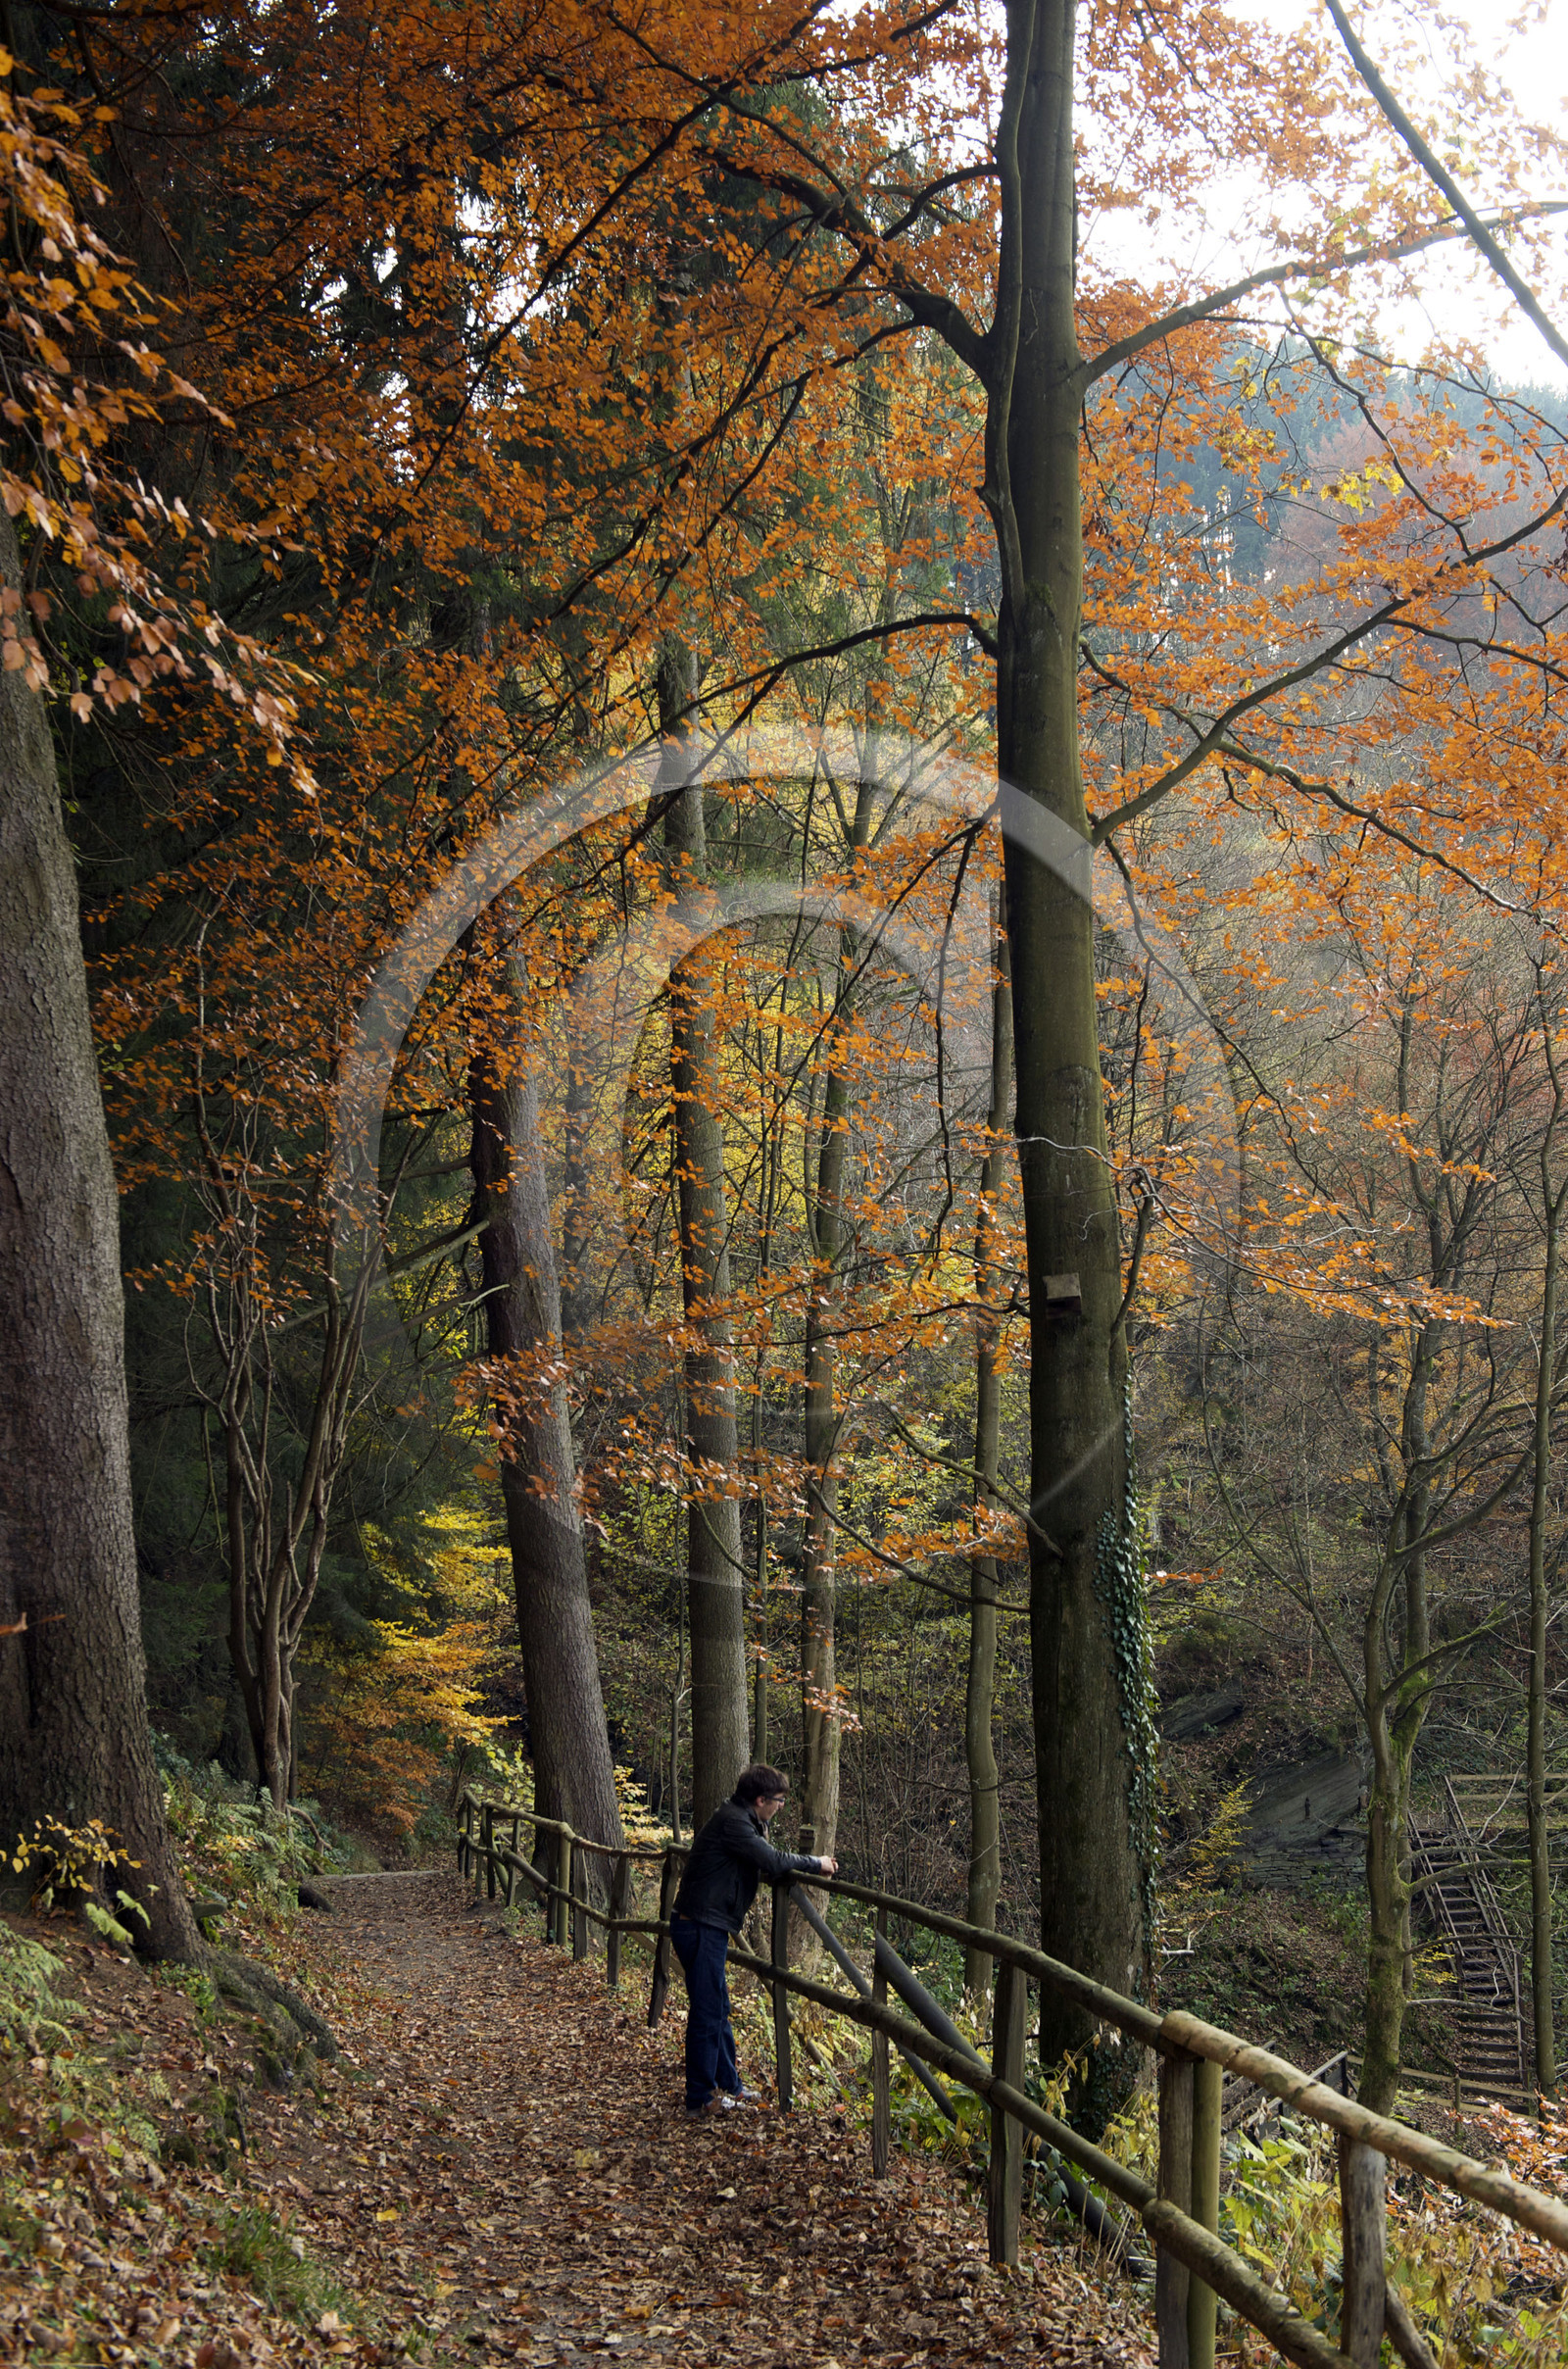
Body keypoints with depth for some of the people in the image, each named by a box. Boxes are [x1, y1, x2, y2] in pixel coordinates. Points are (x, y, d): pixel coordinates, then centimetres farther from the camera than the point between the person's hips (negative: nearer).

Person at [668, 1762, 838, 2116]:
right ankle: (701, 2098, 2)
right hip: (701, 1927, -11)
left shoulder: (741, 1820, 15)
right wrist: (816, 1865, -9)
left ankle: (728, 2086, 28)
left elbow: (765, 1864, 19)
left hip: (707, 1928, 11)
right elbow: (772, 1862, -22)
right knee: (707, 2013, -4)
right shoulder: (731, 1821, -18)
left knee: (718, 2010, 18)